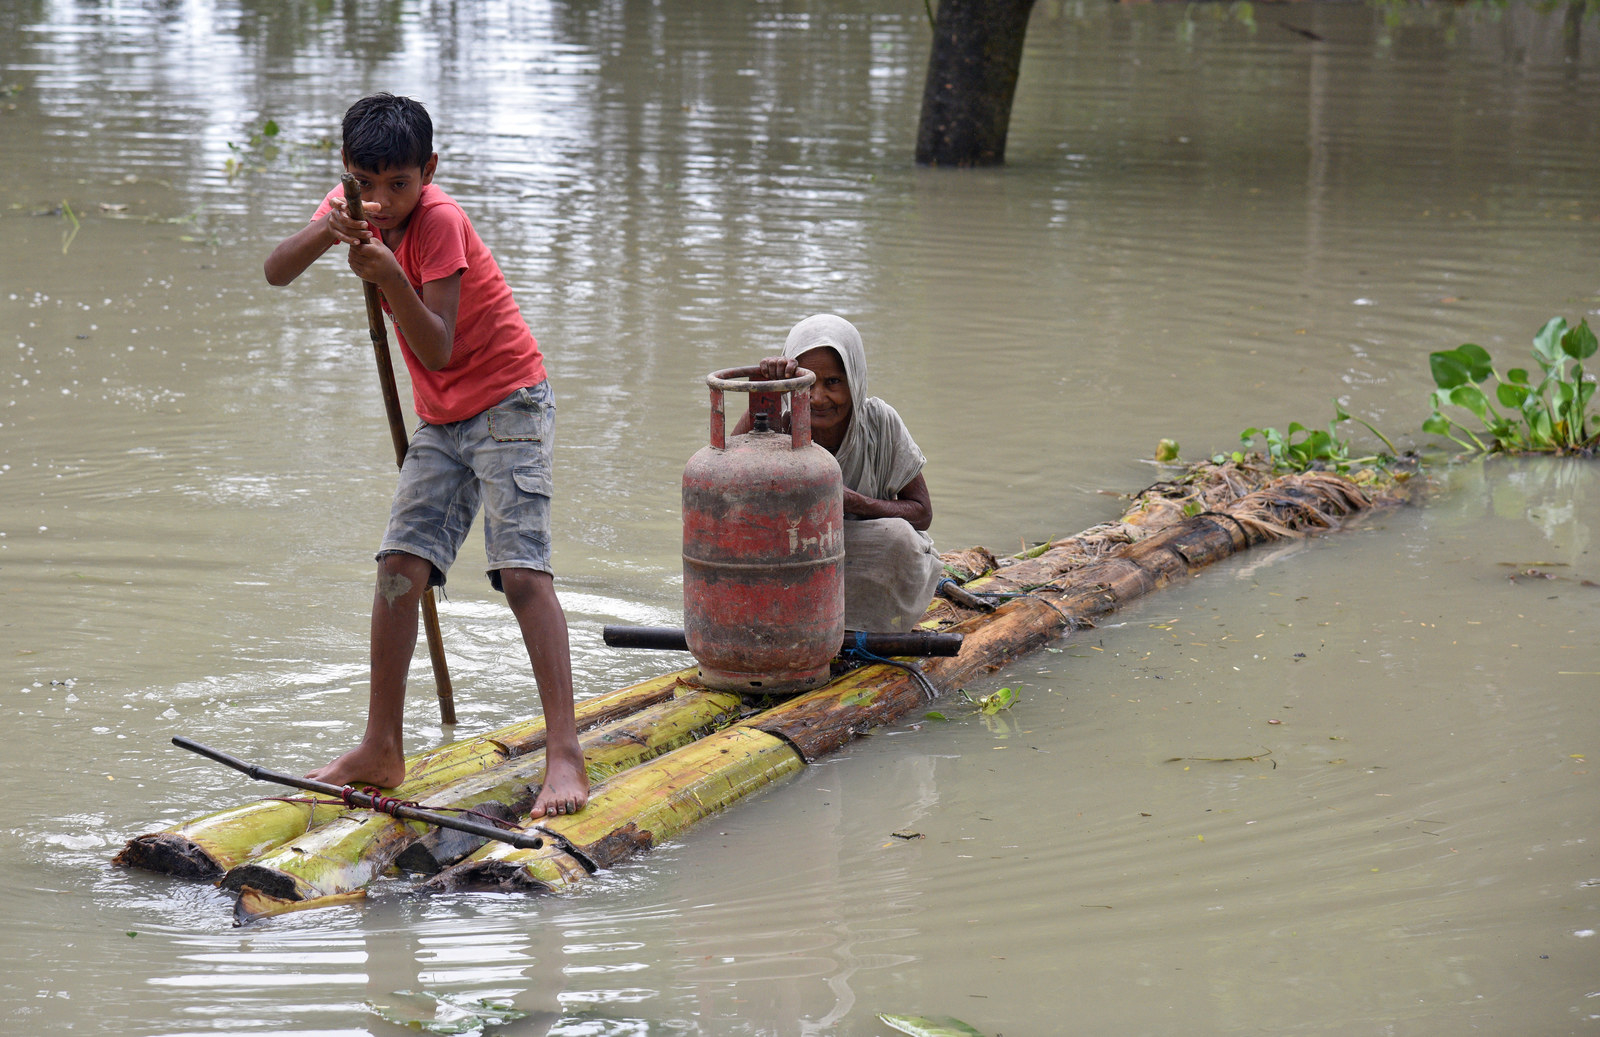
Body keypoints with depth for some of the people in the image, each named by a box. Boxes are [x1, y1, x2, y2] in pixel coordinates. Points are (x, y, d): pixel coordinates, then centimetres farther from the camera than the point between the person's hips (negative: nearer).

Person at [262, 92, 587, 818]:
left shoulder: (439, 221, -21)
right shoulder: (353, 205, -1)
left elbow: (438, 350, -27)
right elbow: (276, 274, -15)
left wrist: (390, 276, -40)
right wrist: (324, 233, -34)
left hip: (508, 402, -7)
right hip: (442, 418, 7)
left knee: (522, 570, -17)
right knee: (399, 567, 0)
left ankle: (564, 756, -22)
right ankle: (381, 751, 8)